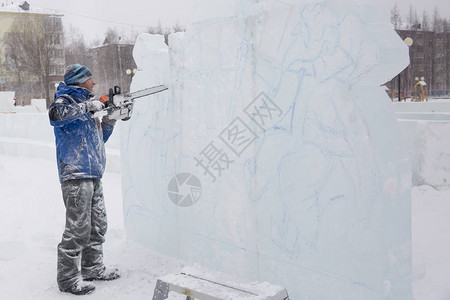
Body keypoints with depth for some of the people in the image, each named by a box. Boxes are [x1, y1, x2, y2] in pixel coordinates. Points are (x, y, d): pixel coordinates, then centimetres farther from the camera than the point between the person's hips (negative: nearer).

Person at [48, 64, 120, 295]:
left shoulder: (85, 103, 24)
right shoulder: (66, 100, -3)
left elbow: (98, 140, 27)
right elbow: (56, 115, -29)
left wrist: (109, 120, 14)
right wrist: (87, 107, -22)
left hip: (93, 175, 10)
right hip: (76, 175, -9)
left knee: (98, 224, 14)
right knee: (78, 227, -8)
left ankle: (93, 268, 27)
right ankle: (68, 278, 2)